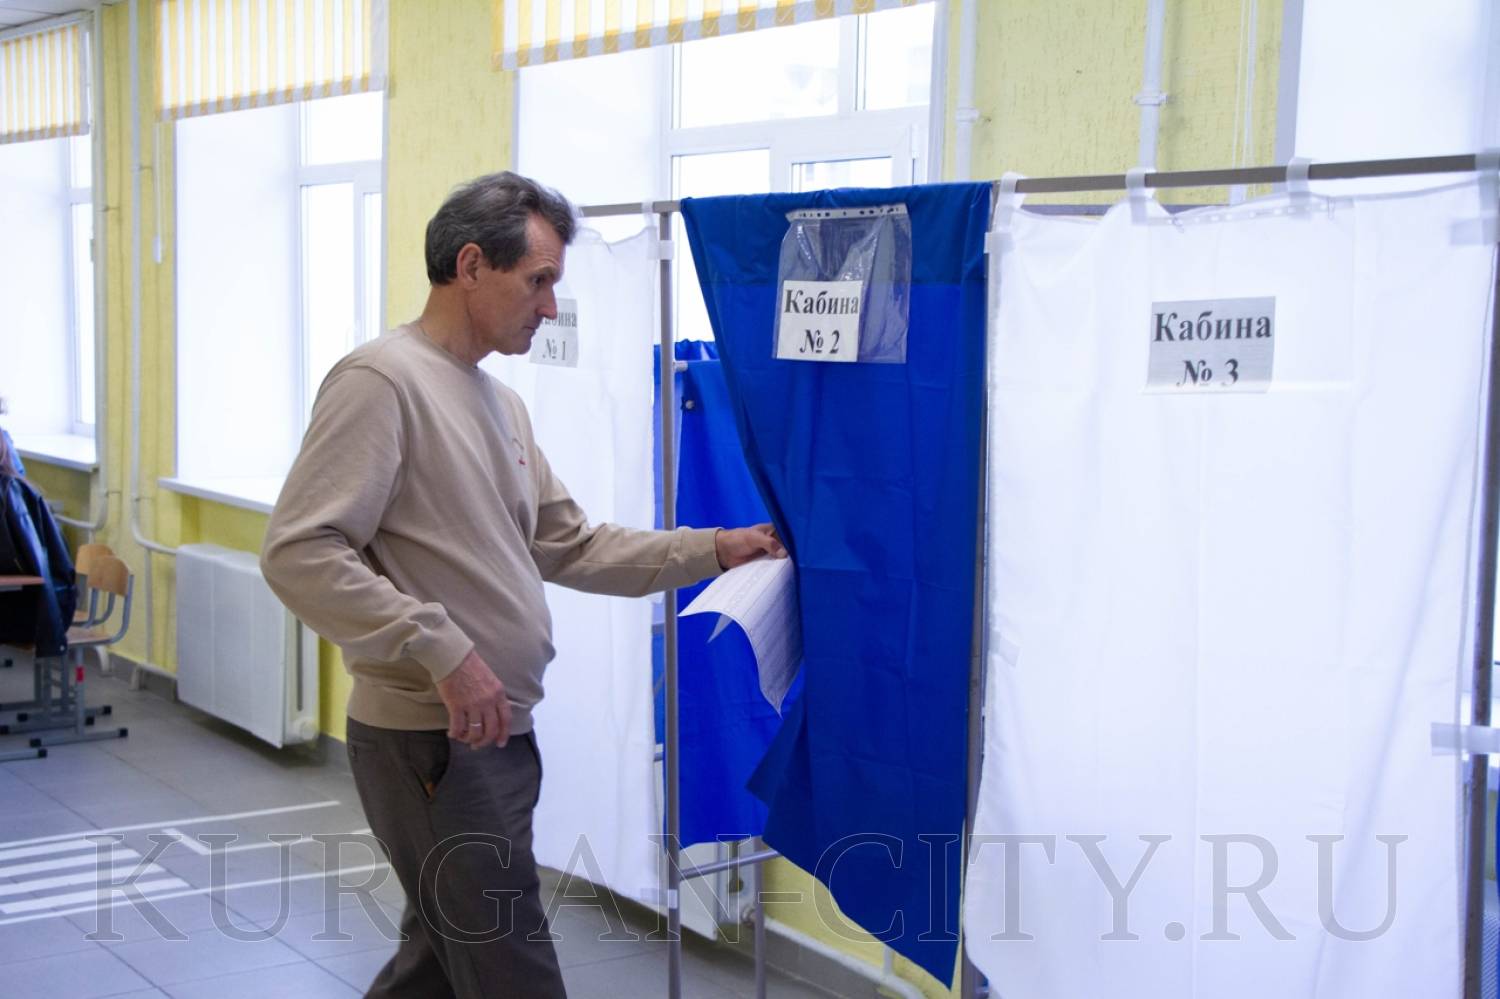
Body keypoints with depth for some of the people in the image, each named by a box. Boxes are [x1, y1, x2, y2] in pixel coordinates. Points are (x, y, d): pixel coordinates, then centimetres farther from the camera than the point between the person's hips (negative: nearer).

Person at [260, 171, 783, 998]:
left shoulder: (500, 402, 15)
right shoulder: (381, 380, -14)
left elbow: (570, 546, 17)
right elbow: (300, 554, -21)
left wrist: (712, 549, 10)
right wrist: (443, 650, -24)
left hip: (495, 737, 9)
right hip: (431, 743, -9)